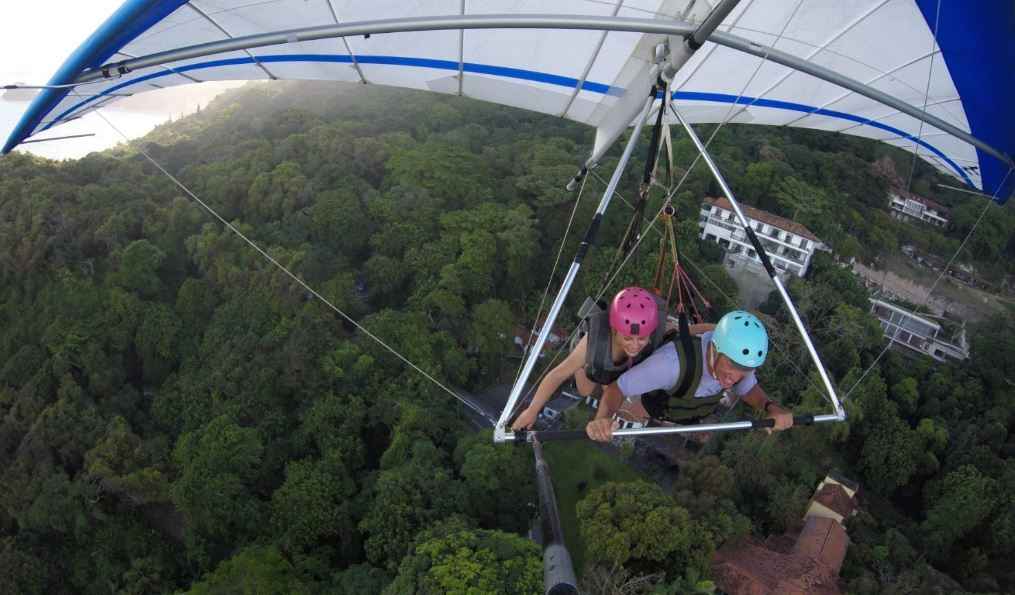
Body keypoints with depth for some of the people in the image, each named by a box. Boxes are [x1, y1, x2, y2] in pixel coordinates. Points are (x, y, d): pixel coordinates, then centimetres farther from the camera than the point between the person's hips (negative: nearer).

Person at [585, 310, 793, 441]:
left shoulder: (739, 356, -32)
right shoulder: (674, 360, -49)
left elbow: (748, 389, -10)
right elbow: (617, 388, -44)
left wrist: (771, 406, -33)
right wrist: (602, 419, -64)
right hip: (650, 412, -4)